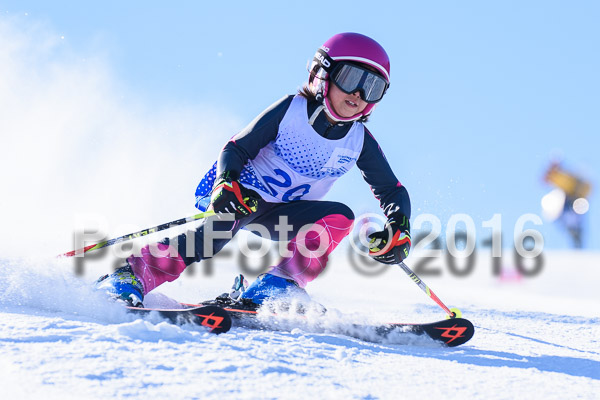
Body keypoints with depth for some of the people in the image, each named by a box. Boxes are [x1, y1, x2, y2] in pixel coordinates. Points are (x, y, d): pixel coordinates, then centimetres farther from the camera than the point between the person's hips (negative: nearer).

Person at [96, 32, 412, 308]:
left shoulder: (359, 141, -1)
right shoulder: (290, 109, -11)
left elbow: (392, 191, 8)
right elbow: (236, 149, -10)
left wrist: (399, 229, -12)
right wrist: (227, 184, -31)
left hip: (282, 216, 4)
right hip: (243, 196, -4)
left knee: (339, 217, -23)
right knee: (211, 237, -35)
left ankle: (278, 284, -22)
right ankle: (132, 274, -32)